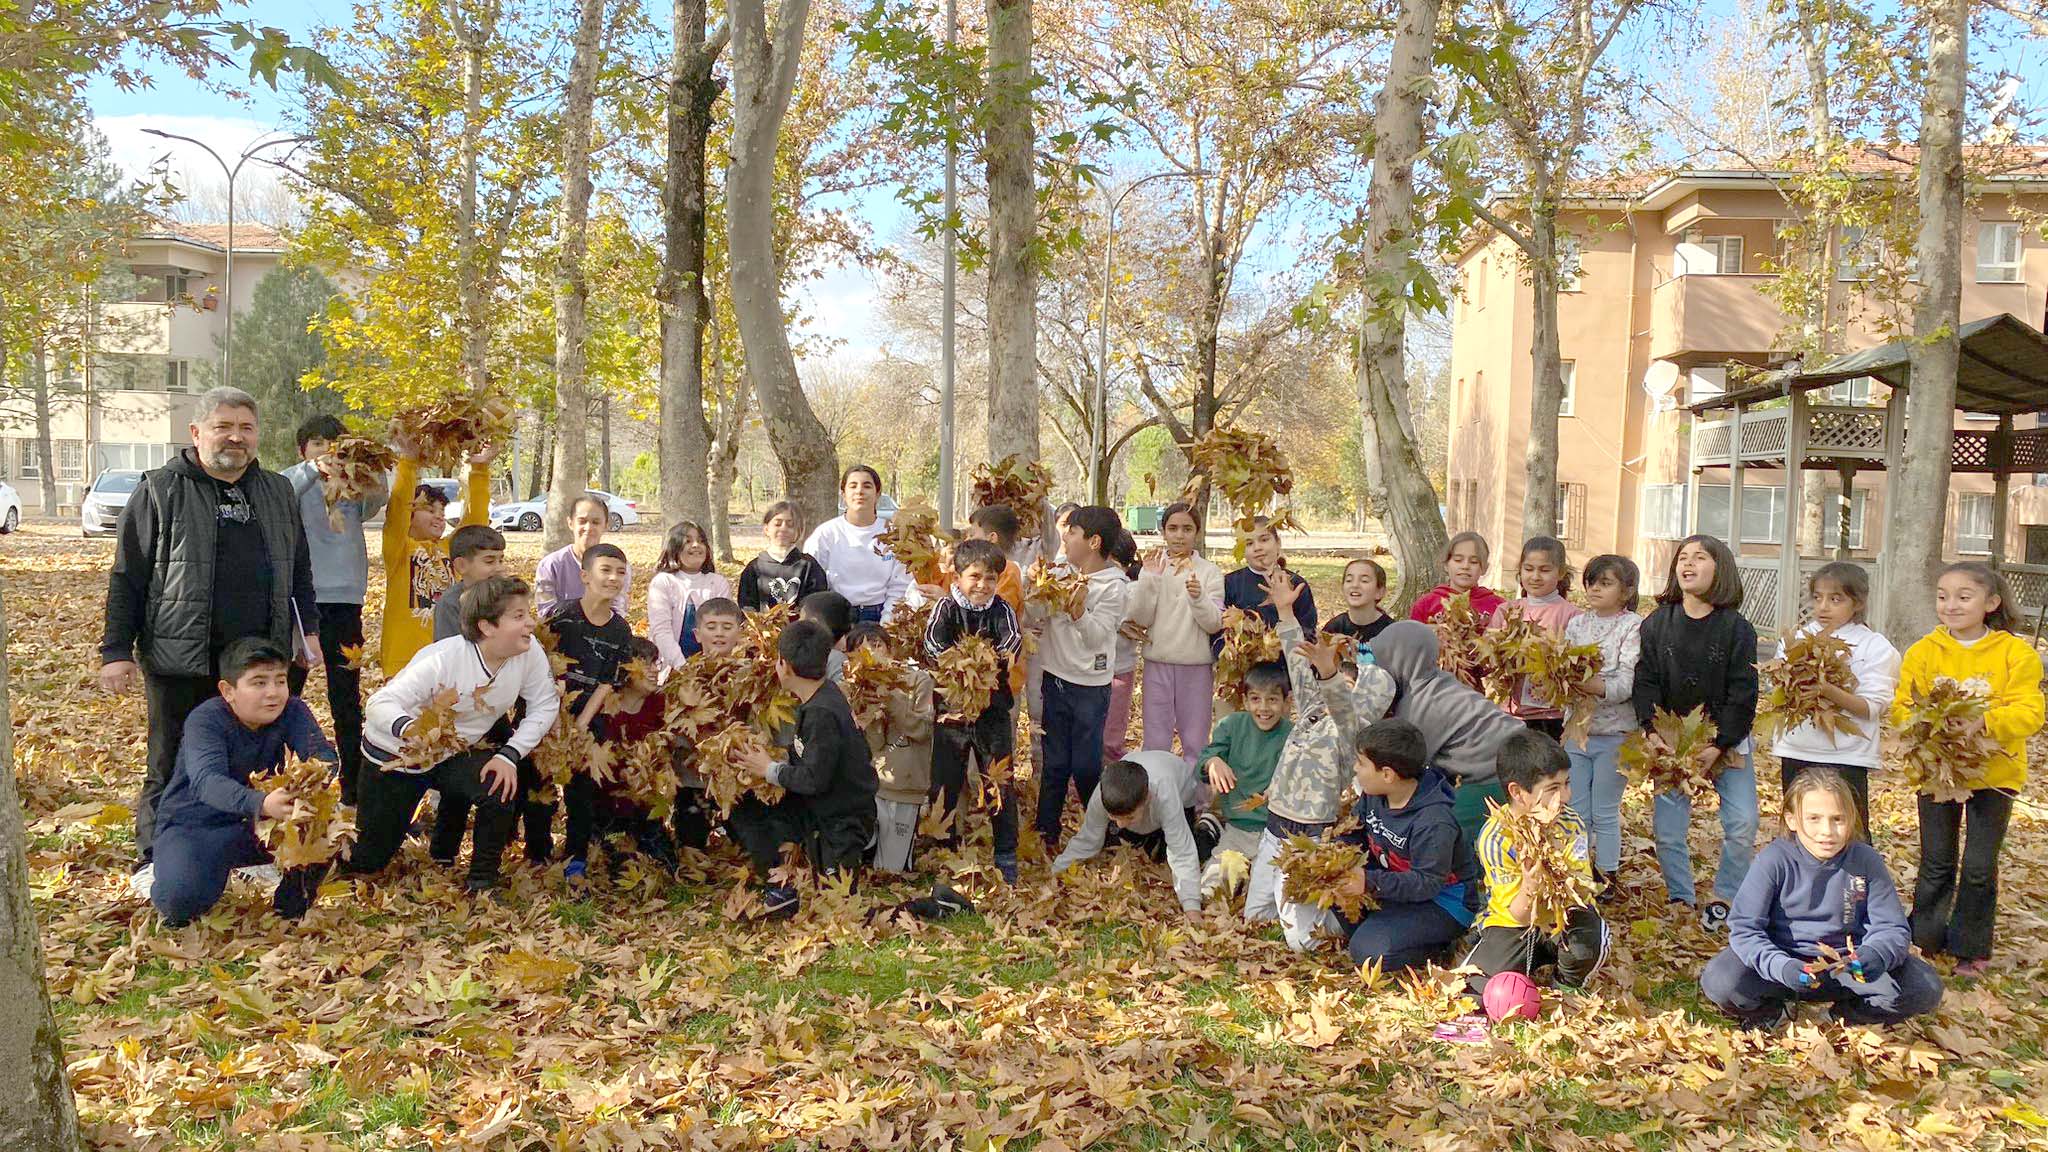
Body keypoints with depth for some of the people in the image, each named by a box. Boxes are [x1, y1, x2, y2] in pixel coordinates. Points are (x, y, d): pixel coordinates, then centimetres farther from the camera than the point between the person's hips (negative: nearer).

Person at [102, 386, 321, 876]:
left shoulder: (277, 492, 12)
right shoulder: (161, 491, -1)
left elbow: (299, 569, 20)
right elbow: (127, 577, -2)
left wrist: (308, 629, 14)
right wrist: (116, 650, -6)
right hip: (182, 657, -4)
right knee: (172, 764, 4)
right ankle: (154, 864, 15)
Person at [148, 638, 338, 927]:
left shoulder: (292, 711, -8)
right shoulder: (205, 719, -21)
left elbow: (321, 752, -22)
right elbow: (207, 782, -38)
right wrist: (261, 804, -58)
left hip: (257, 825, 4)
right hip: (195, 825, -3)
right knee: (182, 897, -32)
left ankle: (291, 902, 5)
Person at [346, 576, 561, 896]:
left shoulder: (530, 652, -21)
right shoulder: (443, 659, -32)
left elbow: (544, 706, -12)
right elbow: (379, 704, -34)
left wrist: (510, 755, -25)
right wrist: (409, 729, -56)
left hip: (457, 753, 3)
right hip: (394, 755, -3)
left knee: (503, 789, -27)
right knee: (366, 860, 8)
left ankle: (482, 883, -4)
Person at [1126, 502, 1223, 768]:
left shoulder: (1210, 571, -2)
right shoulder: (1152, 567, 1)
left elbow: (1215, 624, -8)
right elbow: (1140, 619, -7)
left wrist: (1198, 598, -26)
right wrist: (1150, 578, -18)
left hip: (1197, 666, -1)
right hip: (1158, 663, 1)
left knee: (1195, 742, 10)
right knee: (1155, 741, 9)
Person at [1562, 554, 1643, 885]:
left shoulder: (1633, 627, -8)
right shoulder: (1576, 624, 8)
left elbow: (1626, 684, -17)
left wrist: (1589, 686, -31)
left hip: (1614, 733, -4)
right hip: (1576, 727, 5)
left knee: (1605, 814, 5)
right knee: (1576, 811, 10)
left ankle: (1605, 876, 18)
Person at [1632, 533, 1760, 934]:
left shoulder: (1736, 628, -7)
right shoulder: (1656, 624, 0)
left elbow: (1742, 694, -9)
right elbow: (1645, 682, -4)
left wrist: (1718, 745, -16)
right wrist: (1653, 732, -17)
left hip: (1725, 743, -2)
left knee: (1742, 825, -9)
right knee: (1667, 828, 0)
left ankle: (1724, 900, 9)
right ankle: (1680, 899, 17)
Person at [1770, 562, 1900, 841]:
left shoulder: (1875, 646, -5)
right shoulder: (1800, 636, 7)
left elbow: (1872, 707, -14)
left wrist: (1827, 690, -27)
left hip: (1846, 757, -4)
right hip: (1797, 752, 4)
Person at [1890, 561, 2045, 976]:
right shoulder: (1923, 652, -1)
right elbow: (1901, 707, -4)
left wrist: (1984, 721, -31)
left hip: (1993, 773, -1)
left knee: (1980, 868, 7)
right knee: (1936, 863, 12)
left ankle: (1970, 949, 23)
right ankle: (1924, 939, 26)